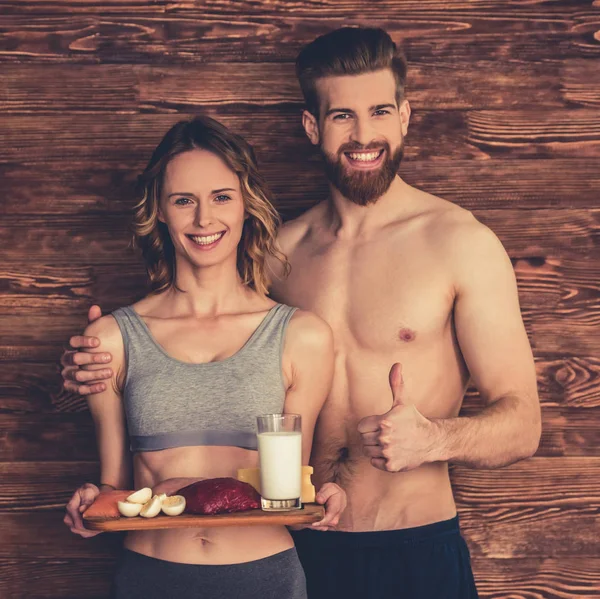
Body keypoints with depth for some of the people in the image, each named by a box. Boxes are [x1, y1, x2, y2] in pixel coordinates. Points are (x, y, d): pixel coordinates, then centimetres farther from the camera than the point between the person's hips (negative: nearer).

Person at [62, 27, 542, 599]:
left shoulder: (460, 241, -9)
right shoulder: (283, 248, 3)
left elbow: (522, 423, -8)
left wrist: (432, 439, -27)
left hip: (416, 553, -3)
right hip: (301, 550, 4)